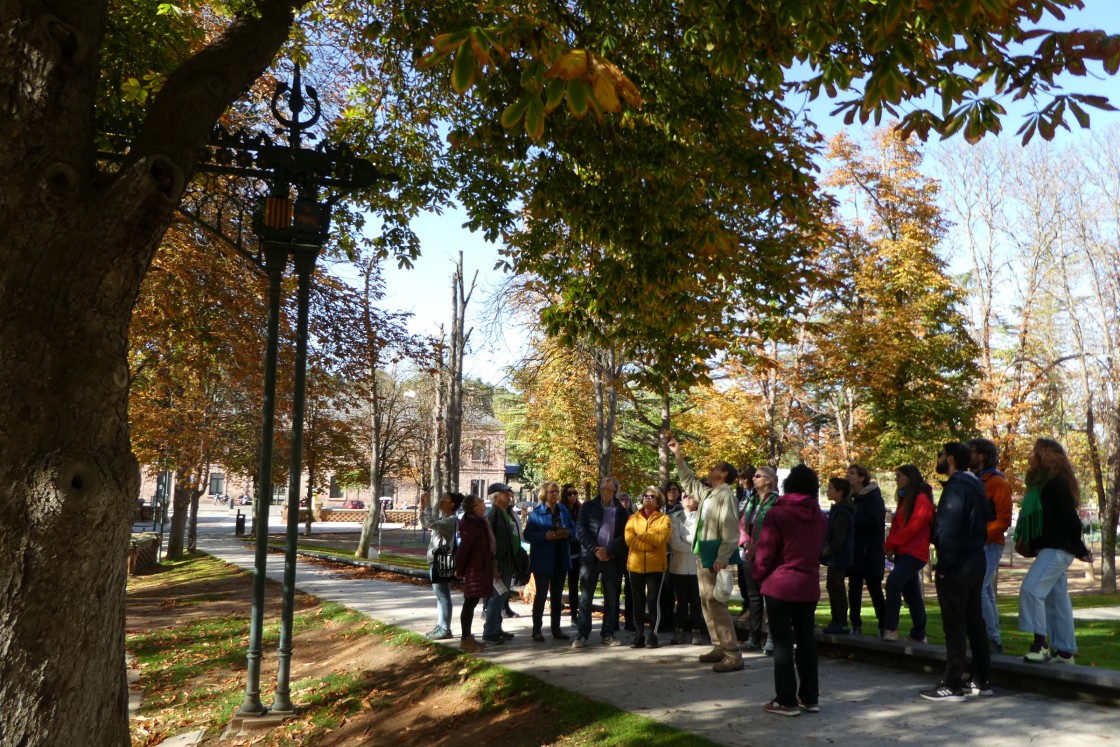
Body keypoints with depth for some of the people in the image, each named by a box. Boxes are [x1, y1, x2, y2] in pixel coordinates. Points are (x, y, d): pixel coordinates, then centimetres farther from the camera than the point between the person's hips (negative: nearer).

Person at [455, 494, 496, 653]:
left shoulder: (477, 522, 13)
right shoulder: (473, 525, -20)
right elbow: (463, 549, -22)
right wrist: (460, 570, -11)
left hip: (479, 568, 10)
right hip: (475, 570, -10)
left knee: (471, 603, 14)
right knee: (470, 603, -5)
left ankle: (467, 637, 21)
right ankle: (465, 639, -1)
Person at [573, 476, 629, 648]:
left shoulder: (621, 511, 8)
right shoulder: (588, 506, 7)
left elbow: (624, 535, 1)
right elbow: (580, 530, -2)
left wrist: (608, 550, -12)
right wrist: (595, 550, -12)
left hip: (612, 559, 1)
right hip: (590, 557, -1)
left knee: (611, 599, 5)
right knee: (585, 598, 0)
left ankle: (608, 634, 13)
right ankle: (583, 634, 6)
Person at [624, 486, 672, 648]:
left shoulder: (664, 519, 3)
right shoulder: (633, 518, 9)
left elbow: (661, 539, -14)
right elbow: (629, 540, -7)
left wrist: (642, 534, -10)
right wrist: (652, 544, -13)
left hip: (656, 566, -2)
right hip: (636, 565, 2)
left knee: (653, 600, -2)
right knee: (638, 601, 5)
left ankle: (653, 635, 7)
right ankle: (639, 636, 11)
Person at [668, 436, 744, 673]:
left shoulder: (726, 495, -12)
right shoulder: (707, 493, 15)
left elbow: (730, 530, -19)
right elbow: (689, 482, 32)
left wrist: (723, 558, -27)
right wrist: (679, 457, 27)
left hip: (716, 557, -10)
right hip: (703, 556, 10)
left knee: (716, 604, -12)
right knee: (707, 603, 14)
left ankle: (733, 655, -11)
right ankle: (720, 647, 23)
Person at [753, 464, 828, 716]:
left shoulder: (777, 513, -12)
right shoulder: (820, 517, 5)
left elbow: (765, 552, -11)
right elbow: (819, 549, 12)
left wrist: (759, 576, 5)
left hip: (780, 585, -5)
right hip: (809, 585, 5)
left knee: (782, 642, 0)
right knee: (806, 640, 12)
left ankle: (786, 700, 4)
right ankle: (810, 697, 17)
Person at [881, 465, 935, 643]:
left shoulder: (921, 498, -10)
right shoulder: (905, 498, 18)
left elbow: (914, 525, -17)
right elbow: (896, 524, 14)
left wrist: (892, 543, -11)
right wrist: (891, 545, -2)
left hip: (915, 553, -9)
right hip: (903, 552, 9)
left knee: (893, 582, -24)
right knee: (912, 594, 12)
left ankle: (891, 628, -23)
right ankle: (919, 635, 19)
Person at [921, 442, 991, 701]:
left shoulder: (955, 487, -17)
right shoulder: (976, 486, 14)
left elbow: (948, 529, -23)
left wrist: (943, 565, -19)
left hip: (956, 566, -10)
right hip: (976, 561, 10)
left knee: (954, 626, -4)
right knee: (974, 621, 14)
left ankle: (952, 685, 1)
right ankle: (981, 680, 22)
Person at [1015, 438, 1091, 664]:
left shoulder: (1056, 483, -14)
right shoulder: (1043, 483, 16)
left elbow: (1069, 518, -15)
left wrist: (1080, 549, -11)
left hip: (1056, 549, -10)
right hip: (1049, 549, 10)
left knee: (1031, 590, -18)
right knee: (1057, 599, 12)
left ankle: (1040, 644, -15)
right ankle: (1065, 651, 18)